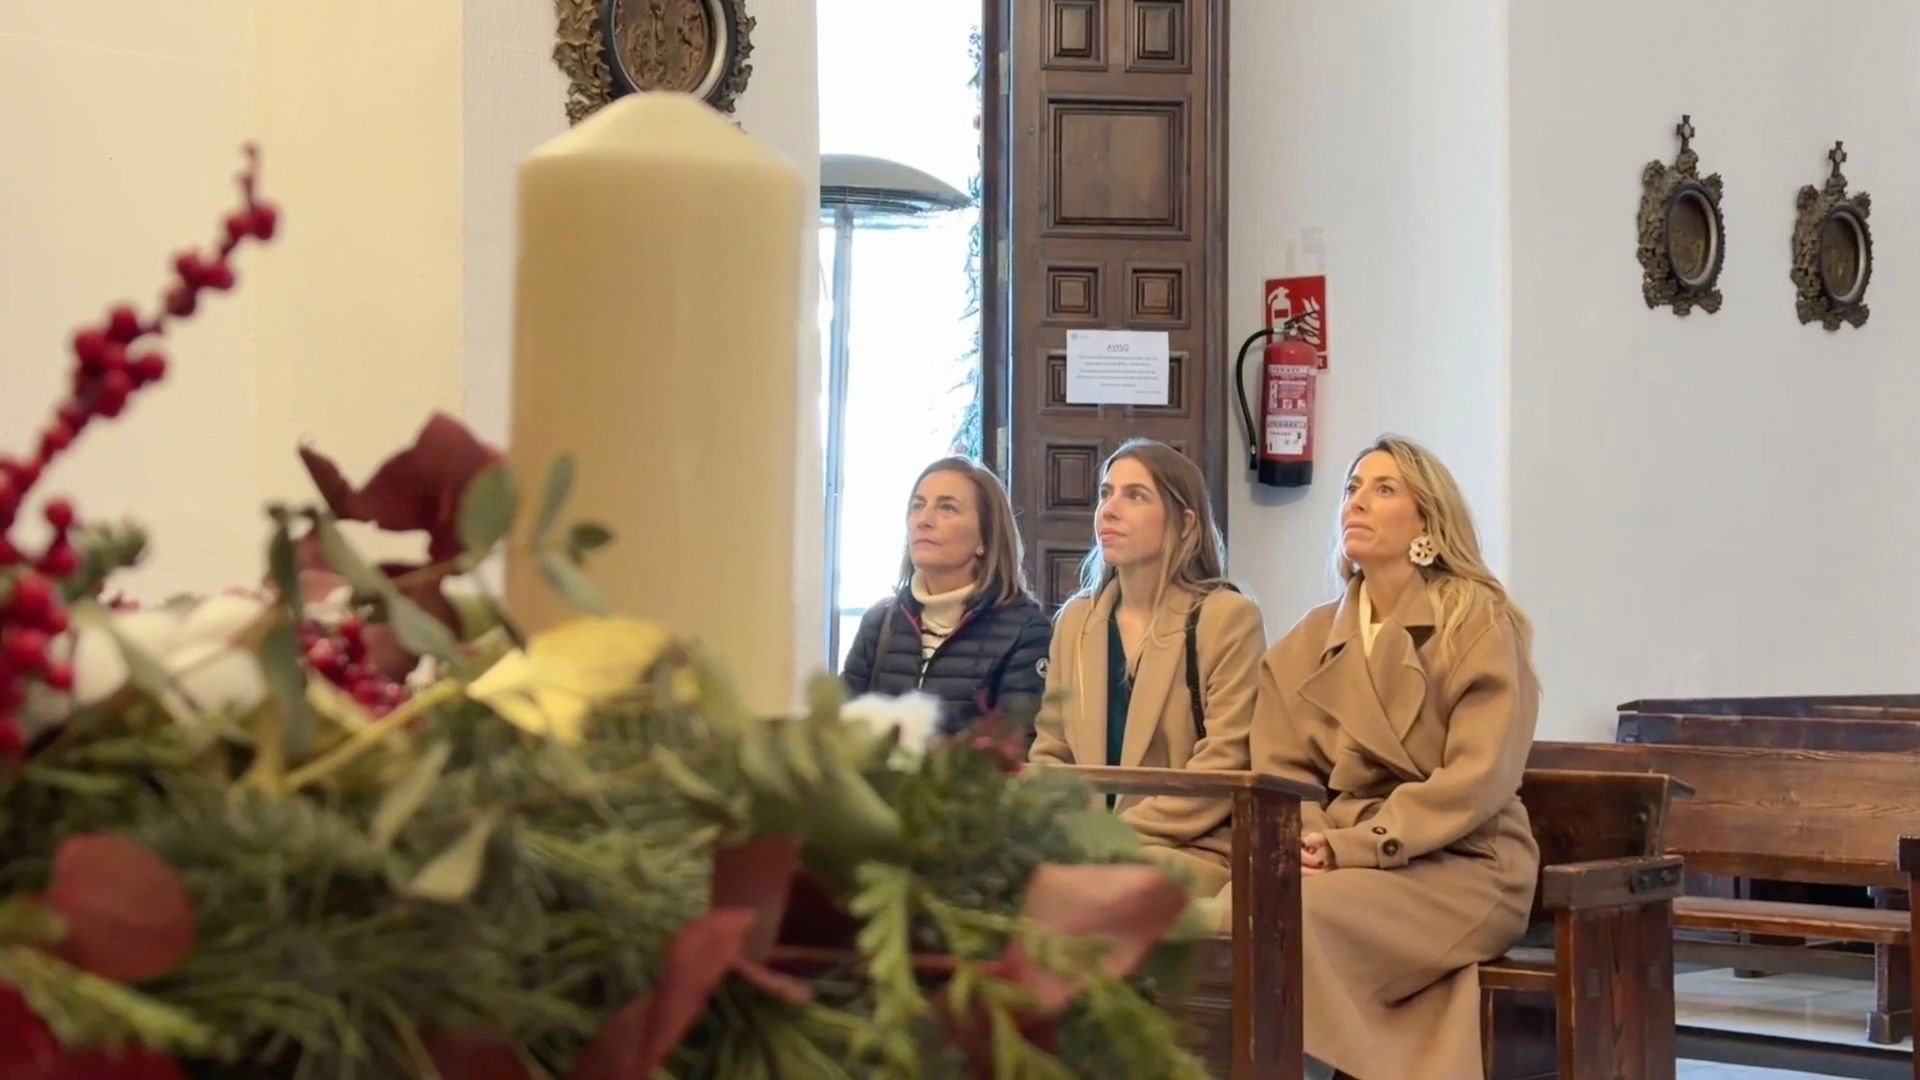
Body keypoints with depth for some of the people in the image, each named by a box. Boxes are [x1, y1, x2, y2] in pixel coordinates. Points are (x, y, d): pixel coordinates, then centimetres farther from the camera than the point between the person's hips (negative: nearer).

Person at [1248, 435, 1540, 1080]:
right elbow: (1279, 768, 9)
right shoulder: (1312, 640, 15)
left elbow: (1479, 779, -12)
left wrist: (1350, 847, -18)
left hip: (1459, 866, -4)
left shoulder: (1480, 626, -2)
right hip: (1338, 858, 5)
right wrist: (1305, 840, -14)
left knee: (1294, 913, -31)